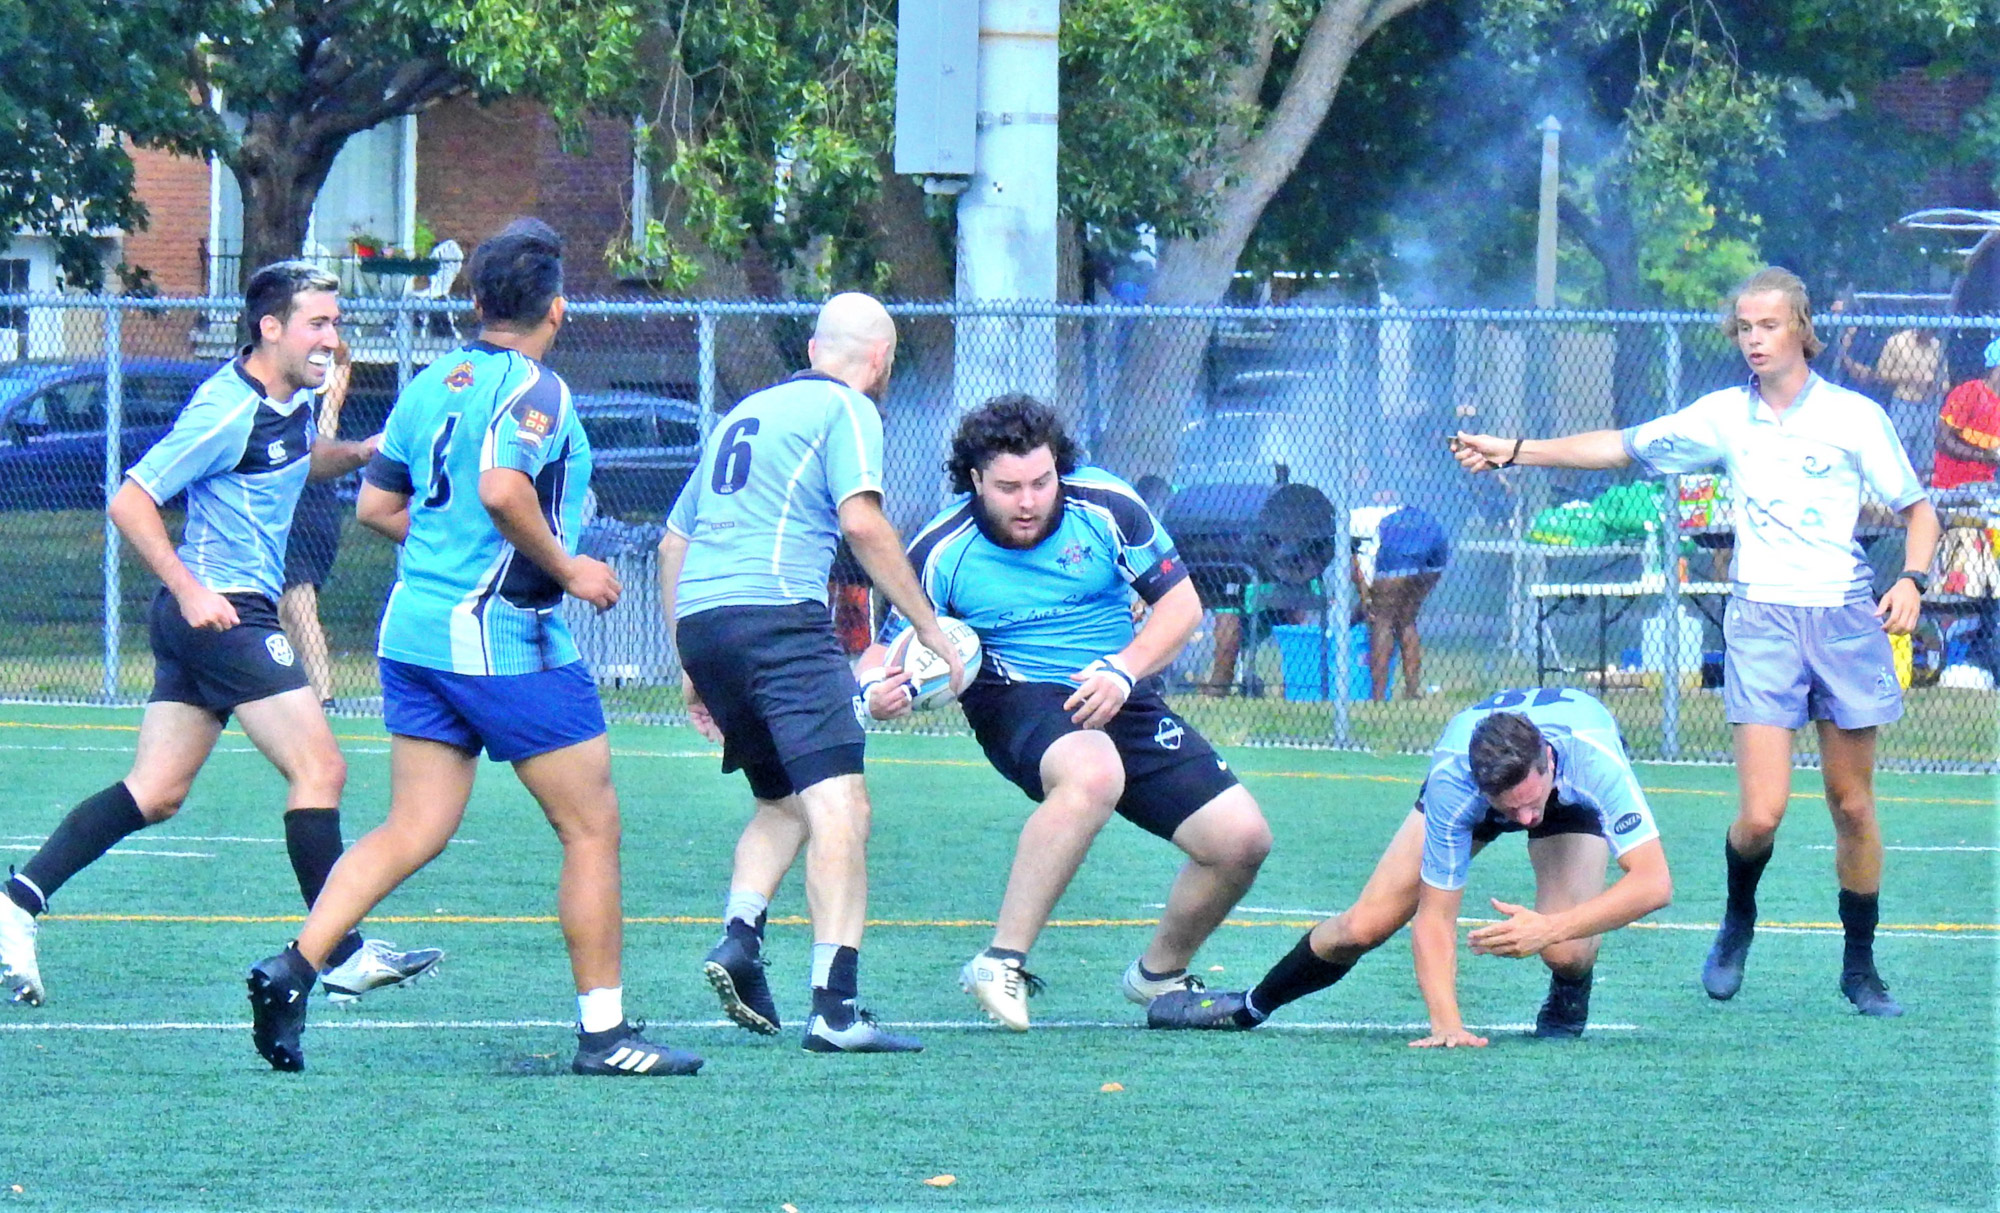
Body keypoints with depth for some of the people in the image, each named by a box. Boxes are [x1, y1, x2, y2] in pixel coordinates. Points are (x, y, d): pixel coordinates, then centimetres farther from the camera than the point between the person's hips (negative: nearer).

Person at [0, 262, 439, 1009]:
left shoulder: (292, 400, 11)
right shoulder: (229, 410, -16)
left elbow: (301, 461, 35)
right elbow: (129, 503, -16)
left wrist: (359, 453, 15)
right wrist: (190, 591, -21)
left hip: (197, 617, 10)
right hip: (222, 609, -10)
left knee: (156, 793, 7)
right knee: (319, 770, -9)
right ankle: (340, 957, -6)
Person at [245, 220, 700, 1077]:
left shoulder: (430, 385, 11)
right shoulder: (533, 388, -12)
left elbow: (376, 506, 15)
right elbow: (502, 488, -28)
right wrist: (566, 567, -15)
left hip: (416, 628, 8)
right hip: (503, 636, -8)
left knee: (413, 831, 7)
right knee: (591, 827, 3)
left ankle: (293, 966, -9)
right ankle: (603, 1031, 6)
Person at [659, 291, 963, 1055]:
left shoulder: (746, 412, 27)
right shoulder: (847, 410, 4)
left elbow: (673, 539, 29)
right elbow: (860, 520, -12)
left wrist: (690, 665, 32)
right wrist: (930, 627, -9)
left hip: (699, 619, 8)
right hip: (778, 613, -8)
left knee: (781, 803, 21)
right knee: (839, 804, -13)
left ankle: (739, 935, -1)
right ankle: (834, 1005, -24)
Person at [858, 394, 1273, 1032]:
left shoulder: (1106, 506, -8)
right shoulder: (943, 552, -11)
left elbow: (1181, 603, -1)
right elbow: (889, 650, -4)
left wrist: (1123, 671, -18)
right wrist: (876, 691, -28)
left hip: (1122, 701, 4)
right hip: (1019, 701, -4)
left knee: (1242, 839, -5)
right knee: (1093, 774, -41)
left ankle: (1159, 975, 23)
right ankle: (1002, 965, -38)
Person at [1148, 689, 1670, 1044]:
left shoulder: (1594, 760, -46)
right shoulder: (1452, 782, -42)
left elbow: (1654, 883, -46)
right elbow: (1434, 917, -35)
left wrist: (1551, 928, -58)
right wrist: (1446, 1022, -48)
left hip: (1576, 796, 0)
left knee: (1565, 952, -27)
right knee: (1364, 925, -6)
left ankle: (1567, 1005, 9)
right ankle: (1250, 1007, 20)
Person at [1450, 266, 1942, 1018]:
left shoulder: (1855, 418, 1)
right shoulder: (1725, 417, 7)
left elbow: (1918, 510, 8)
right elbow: (1621, 446, 13)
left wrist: (1912, 580, -11)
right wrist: (1513, 451, 9)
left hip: (1844, 617, 0)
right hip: (1760, 619, 1)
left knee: (1852, 806, 3)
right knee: (1761, 813, -11)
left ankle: (1861, 968, 18)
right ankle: (1738, 921, 20)